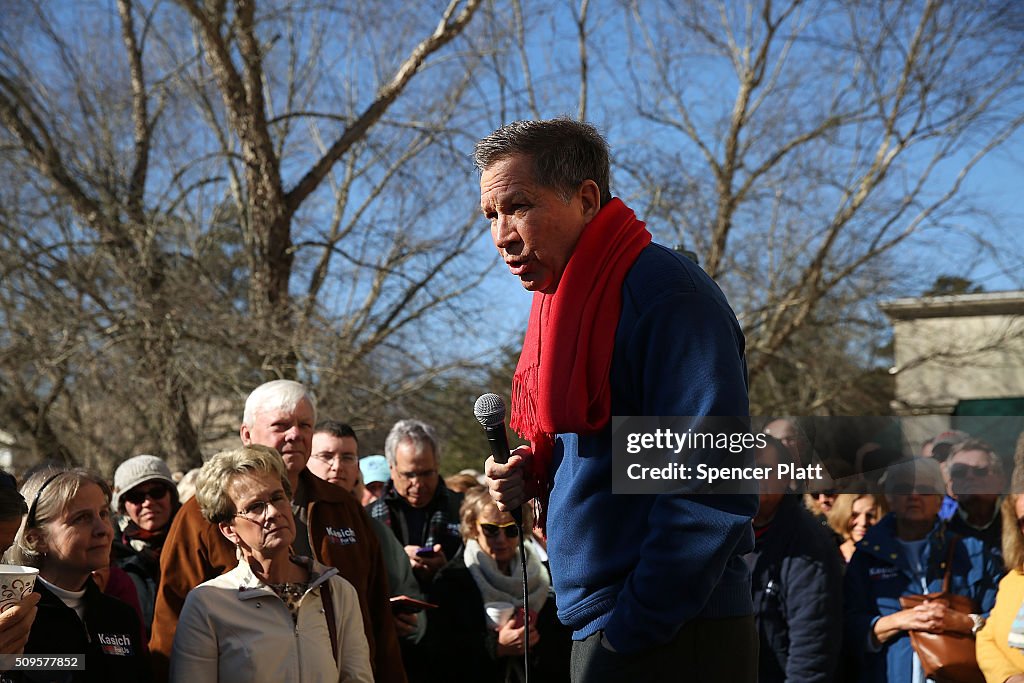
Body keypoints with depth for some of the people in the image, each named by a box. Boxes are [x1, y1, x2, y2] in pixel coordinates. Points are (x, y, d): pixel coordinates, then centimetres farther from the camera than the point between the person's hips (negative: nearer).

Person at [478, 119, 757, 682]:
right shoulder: (567, 303, 13)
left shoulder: (663, 293, -16)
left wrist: (629, 630, -21)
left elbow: (711, 490, -22)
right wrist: (531, 476, 4)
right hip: (603, 630, 9)